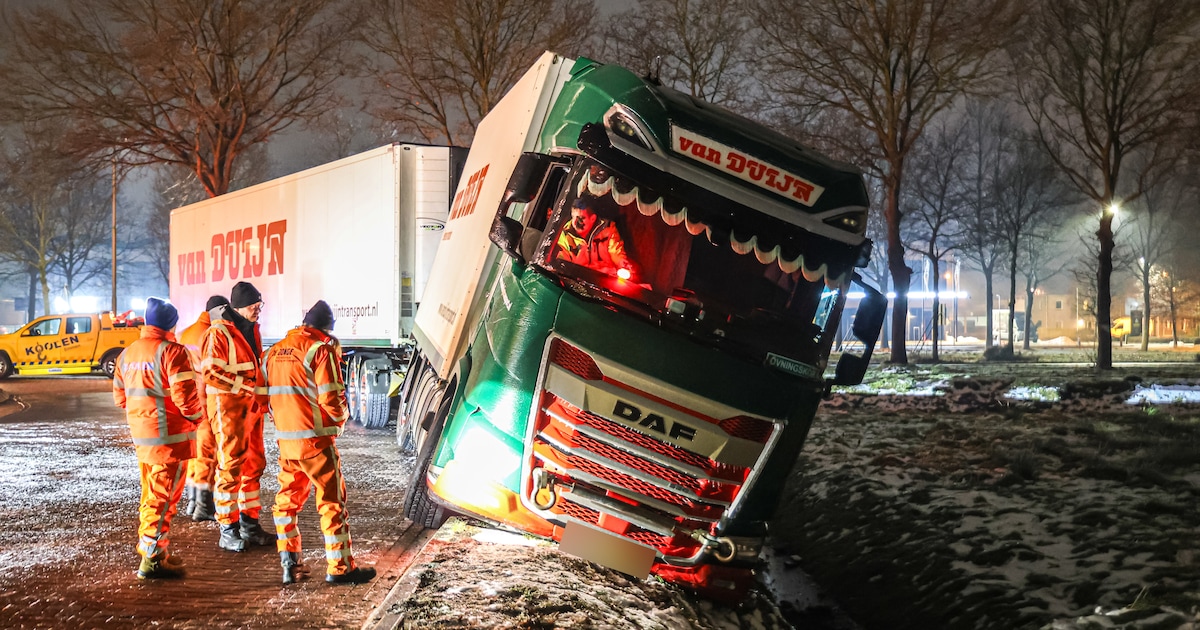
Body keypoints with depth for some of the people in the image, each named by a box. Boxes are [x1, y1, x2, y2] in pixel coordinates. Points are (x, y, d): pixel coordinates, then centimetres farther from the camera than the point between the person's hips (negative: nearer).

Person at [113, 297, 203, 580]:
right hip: (169, 435, -8)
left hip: (141, 434, 8)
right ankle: (152, 560, -3)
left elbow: (120, 396, 15)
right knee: (164, 496, -3)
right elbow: (185, 395, -21)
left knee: (151, 493, 19)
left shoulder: (127, 353, 10)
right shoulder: (171, 351, -16)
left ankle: (154, 549, 28)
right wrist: (196, 417, -3)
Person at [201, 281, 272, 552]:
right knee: (231, 465, -6)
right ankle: (228, 530, 0)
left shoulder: (252, 329, 14)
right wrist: (246, 386, -21)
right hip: (228, 404, -8)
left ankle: (248, 522, 21)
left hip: (252, 404, 8)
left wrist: (261, 396, 12)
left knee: (254, 463, 11)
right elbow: (212, 373, -19)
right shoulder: (219, 333, -13)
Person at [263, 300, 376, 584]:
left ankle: (288, 562, 20)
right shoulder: (321, 349, -11)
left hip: (285, 439, 6)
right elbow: (331, 397, -14)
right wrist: (339, 419, 5)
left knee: (287, 498, 18)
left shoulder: (275, 350, 10)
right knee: (332, 500, 2)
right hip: (316, 438, -6)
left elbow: (268, 392, 11)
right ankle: (340, 567, 5)